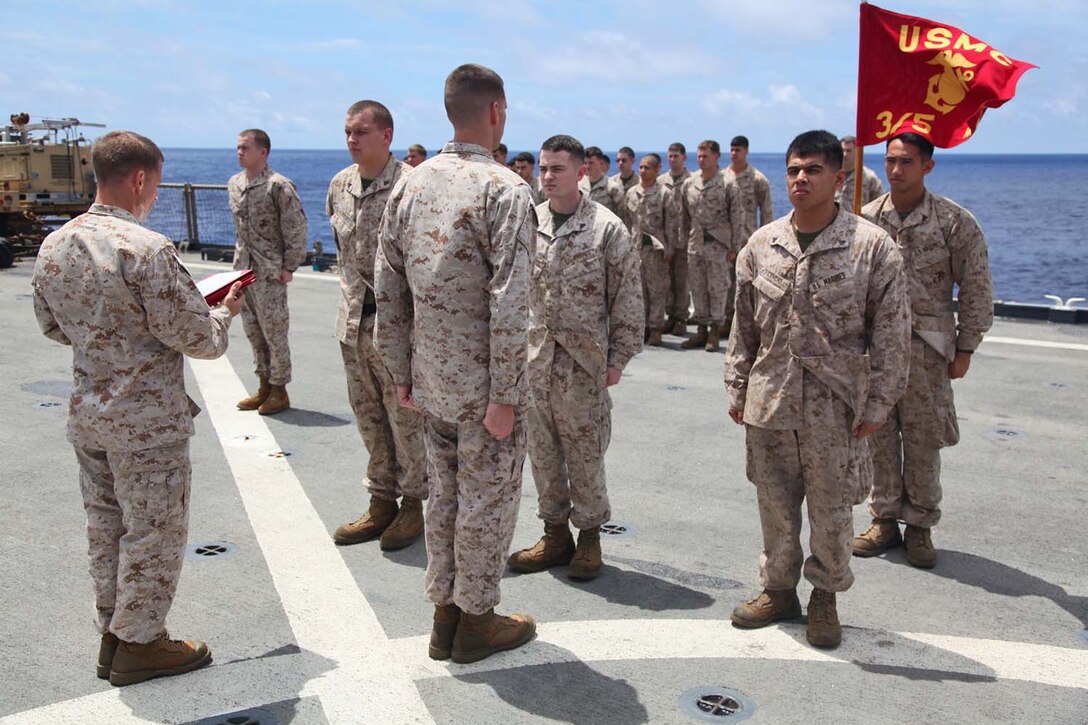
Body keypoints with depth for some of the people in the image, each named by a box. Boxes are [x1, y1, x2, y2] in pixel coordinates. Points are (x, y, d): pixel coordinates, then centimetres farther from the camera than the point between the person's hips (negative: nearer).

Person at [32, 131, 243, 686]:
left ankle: (111, 634, 32)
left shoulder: (53, 246, 2)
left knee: (105, 527, 19)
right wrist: (225, 311, 1)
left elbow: (53, 326, 15)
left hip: (86, 416, 8)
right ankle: (139, 644, 20)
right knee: (153, 533, 8)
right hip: (149, 423, -8)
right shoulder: (148, 250, -23)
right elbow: (199, 339, -19)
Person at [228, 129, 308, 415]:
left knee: (274, 331, 0)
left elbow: (296, 228, -14)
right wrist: (240, 257, 15)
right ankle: (264, 386, 25)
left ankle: (279, 391, 10)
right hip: (244, 269, 8)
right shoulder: (234, 184, 10)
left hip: (270, 271, -8)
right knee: (253, 330, 13)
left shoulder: (278, 186, -14)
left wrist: (289, 265, -15)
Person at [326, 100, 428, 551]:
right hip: (354, 321, 7)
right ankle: (382, 502, 29)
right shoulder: (339, 186, 8)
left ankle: (413, 505, 20)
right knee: (369, 417, 15)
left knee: (405, 418, 4)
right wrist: (351, 297, 17)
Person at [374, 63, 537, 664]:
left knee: (444, 493, 18)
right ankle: (475, 620, 22)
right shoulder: (505, 190, -16)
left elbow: (388, 289, 6)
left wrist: (400, 371, 13)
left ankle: (444, 614, 29)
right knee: (487, 498, 8)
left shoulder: (409, 185, 4)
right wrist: (505, 395, -17)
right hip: (481, 383, -6)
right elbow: (508, 304, -22)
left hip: (430, 378, 6)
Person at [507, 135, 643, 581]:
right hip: (533, 357, 5)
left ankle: (589, 536, 20)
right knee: (542, 449, 11)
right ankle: (555, 534, 25)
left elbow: (627, 299, -4)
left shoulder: (607, 228, -6)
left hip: (582, 360, -4)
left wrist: (618, 358, -6)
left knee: (584, 452, 3)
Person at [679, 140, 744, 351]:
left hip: (718, 244, -5)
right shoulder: (688, 184, 6)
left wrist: (735, 247, -10)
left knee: (718, 288, 1)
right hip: (695, 244, 5)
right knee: (697, 288, 9)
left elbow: (737, 218, -8)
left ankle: (715, 333, 9)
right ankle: (702, 330, 19)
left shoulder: (728, 185, -8)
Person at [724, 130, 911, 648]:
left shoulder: (873, 246, -8)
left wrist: (876, 405, -6)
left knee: (831, 509, 9)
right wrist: (737, 389, 8)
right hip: (769, 402, 3)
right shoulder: (761, 245, 3)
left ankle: (824, 597, 30)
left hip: (836, 408, -3)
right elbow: (744, 326, 10)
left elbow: (891, 333, -5)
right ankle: (779, 589, 33)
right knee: (775, 504, 14)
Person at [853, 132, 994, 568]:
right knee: (879, 435, 8)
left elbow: (976, 289, -1)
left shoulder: (955, 221, -4)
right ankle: (885, 519, 21)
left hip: (926, 347, -2)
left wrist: (965, 348, -2)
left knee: (922, 438, 4)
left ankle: (919, 525, 18)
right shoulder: (865, 219, 4)